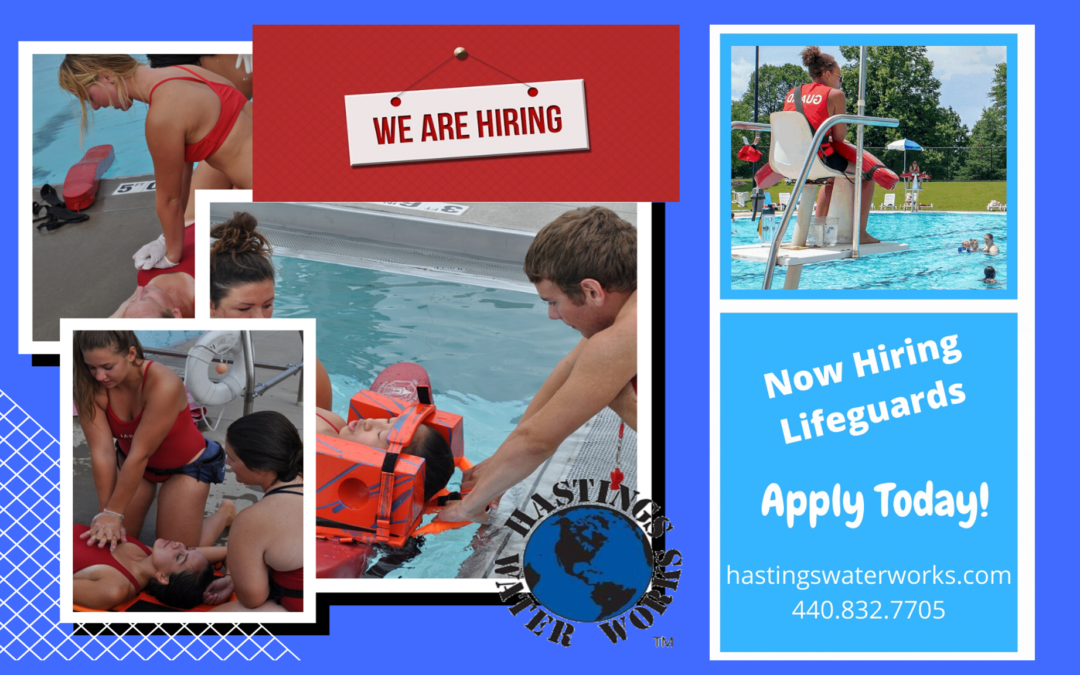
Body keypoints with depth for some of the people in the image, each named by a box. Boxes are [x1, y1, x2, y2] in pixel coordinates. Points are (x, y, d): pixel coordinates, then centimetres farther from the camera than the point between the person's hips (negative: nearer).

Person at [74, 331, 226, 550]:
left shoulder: (164, 385, -37)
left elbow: (140, 454, -34)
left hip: (184, 465, -4)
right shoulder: (89, 387, -24)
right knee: (109, 542, 4)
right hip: (130, 462, 4)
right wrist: (105, 512, -28)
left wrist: (113, 513, -30)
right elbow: (102, 452, -26)